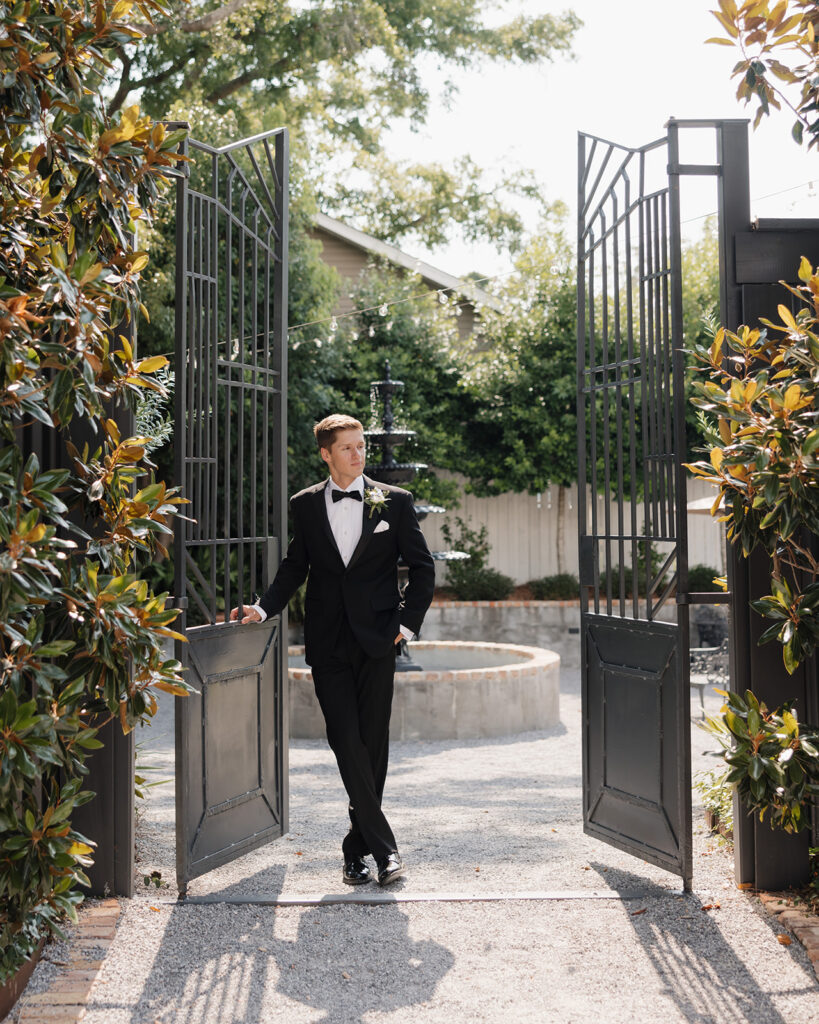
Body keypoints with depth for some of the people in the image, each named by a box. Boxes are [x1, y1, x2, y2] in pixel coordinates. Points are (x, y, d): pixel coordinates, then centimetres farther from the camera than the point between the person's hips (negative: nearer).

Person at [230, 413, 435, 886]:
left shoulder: (394, 501, 3)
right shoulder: (306, 504, 8)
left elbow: (423, 567, 7)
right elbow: (295, 567, 16)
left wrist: (407, 622, -1)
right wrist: (264, 608, 4)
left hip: (376, 638, -1)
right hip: (328, 643, 1)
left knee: (373, 743, 3)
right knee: (347, 743, -7)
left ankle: (357, 848, 17)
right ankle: (384, 847, -1)